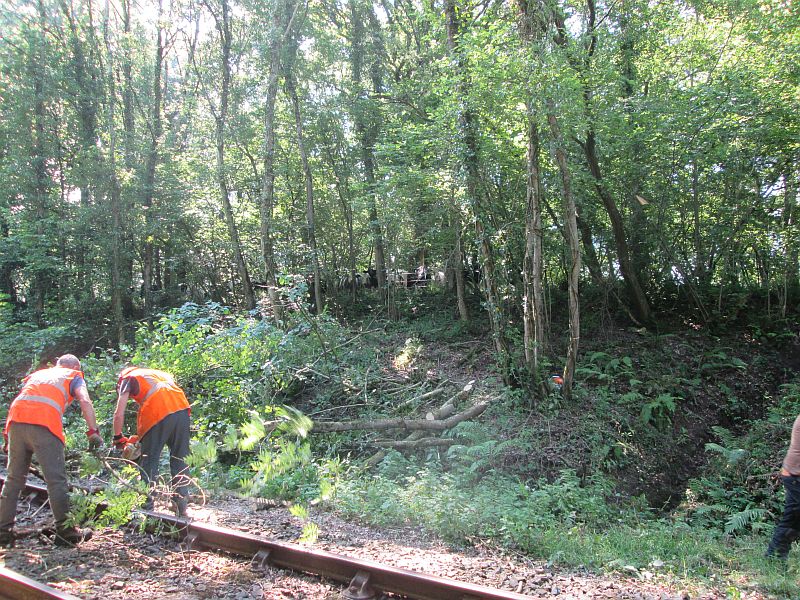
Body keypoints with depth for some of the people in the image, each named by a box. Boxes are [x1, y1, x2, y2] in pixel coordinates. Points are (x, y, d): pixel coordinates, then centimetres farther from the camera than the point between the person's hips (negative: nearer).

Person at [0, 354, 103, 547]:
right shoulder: (74, 376, 21)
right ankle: (65, 532, 2)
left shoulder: (36, 374, 35)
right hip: (44, 425, -5)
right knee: (56, 479, -1)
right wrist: (93, 432, 0)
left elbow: (23, 399, 26)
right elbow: (85, 402, 3)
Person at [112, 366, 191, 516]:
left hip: (158, 414, -5)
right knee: (180, 461, 13)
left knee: (149, 461, 9)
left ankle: (146, 507, 12)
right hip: (182, 409, 5)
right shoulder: (159, 373, 36)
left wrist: (118, 438, 24)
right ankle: (181, 508, 15)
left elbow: (119, 414, 10)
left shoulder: (128, 378, 20)